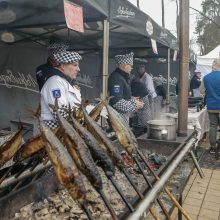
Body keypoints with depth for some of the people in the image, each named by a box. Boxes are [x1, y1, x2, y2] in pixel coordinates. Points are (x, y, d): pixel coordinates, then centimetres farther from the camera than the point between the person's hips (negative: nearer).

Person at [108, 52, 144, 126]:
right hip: (119, 117, -10)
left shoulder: (123, 76, 12)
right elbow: (116, 102, -25)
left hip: (124, 115, 10)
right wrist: (134, 105, -17)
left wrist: (132, 99, 8)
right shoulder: (116, 78, -20)